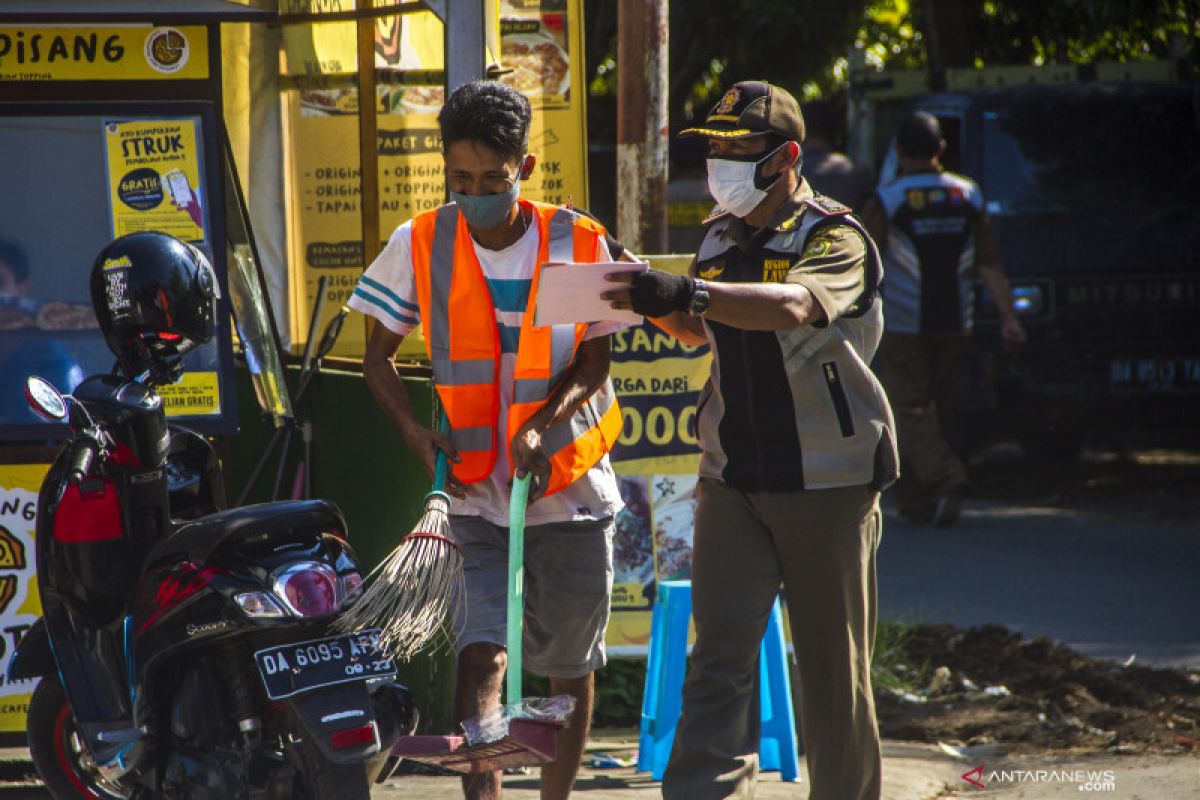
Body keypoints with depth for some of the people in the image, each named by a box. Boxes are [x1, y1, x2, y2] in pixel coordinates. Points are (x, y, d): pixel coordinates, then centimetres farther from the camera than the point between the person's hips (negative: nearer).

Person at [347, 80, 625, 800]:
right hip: (477, 494, -1)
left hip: (571, 491, 1)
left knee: (570, 671, 11)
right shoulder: (419, 247, -2)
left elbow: (595, 362, -1)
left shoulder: (581, 246, -5)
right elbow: (379, 357, 6)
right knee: (481, 657, -18)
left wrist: (540, 425, -19)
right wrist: (416, 433, -11)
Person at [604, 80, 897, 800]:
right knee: (720, 657, -7)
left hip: (828, 482, -5)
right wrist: (657, 303, 7)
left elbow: (791, 305, -31)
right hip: (733, 481, 5)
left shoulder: (836, 238, -9)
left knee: (833, 670, 4)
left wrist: (688, 291, -44)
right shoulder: (721, 238, 11)